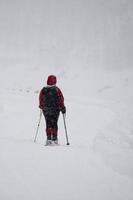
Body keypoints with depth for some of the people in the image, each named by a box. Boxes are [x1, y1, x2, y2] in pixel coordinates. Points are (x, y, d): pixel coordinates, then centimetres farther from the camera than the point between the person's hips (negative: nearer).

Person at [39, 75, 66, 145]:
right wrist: (63, 108, 5)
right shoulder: (57, 90, -9)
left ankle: (49, 138, -3)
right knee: (54, 124, 10)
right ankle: (54, 138, 12)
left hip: (46, 110, 1)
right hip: (55, 110, -1)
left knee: (48, 124, 7)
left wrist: (41, 106, 25)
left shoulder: (43, 90, -3)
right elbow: (61, 99, -6)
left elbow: (41, 99, 8)